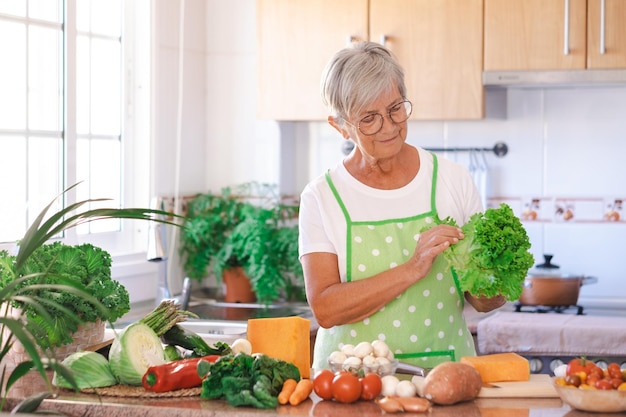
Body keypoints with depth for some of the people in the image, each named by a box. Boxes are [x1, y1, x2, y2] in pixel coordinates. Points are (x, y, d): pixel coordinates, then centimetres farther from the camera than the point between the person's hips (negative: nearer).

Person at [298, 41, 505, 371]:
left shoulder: (453, 180, 6)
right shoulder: (322, 197, 1)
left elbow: (482, 301, 10)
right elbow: (324, 309, -10)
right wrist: (411, 270, -18)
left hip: (445, 370, 1)